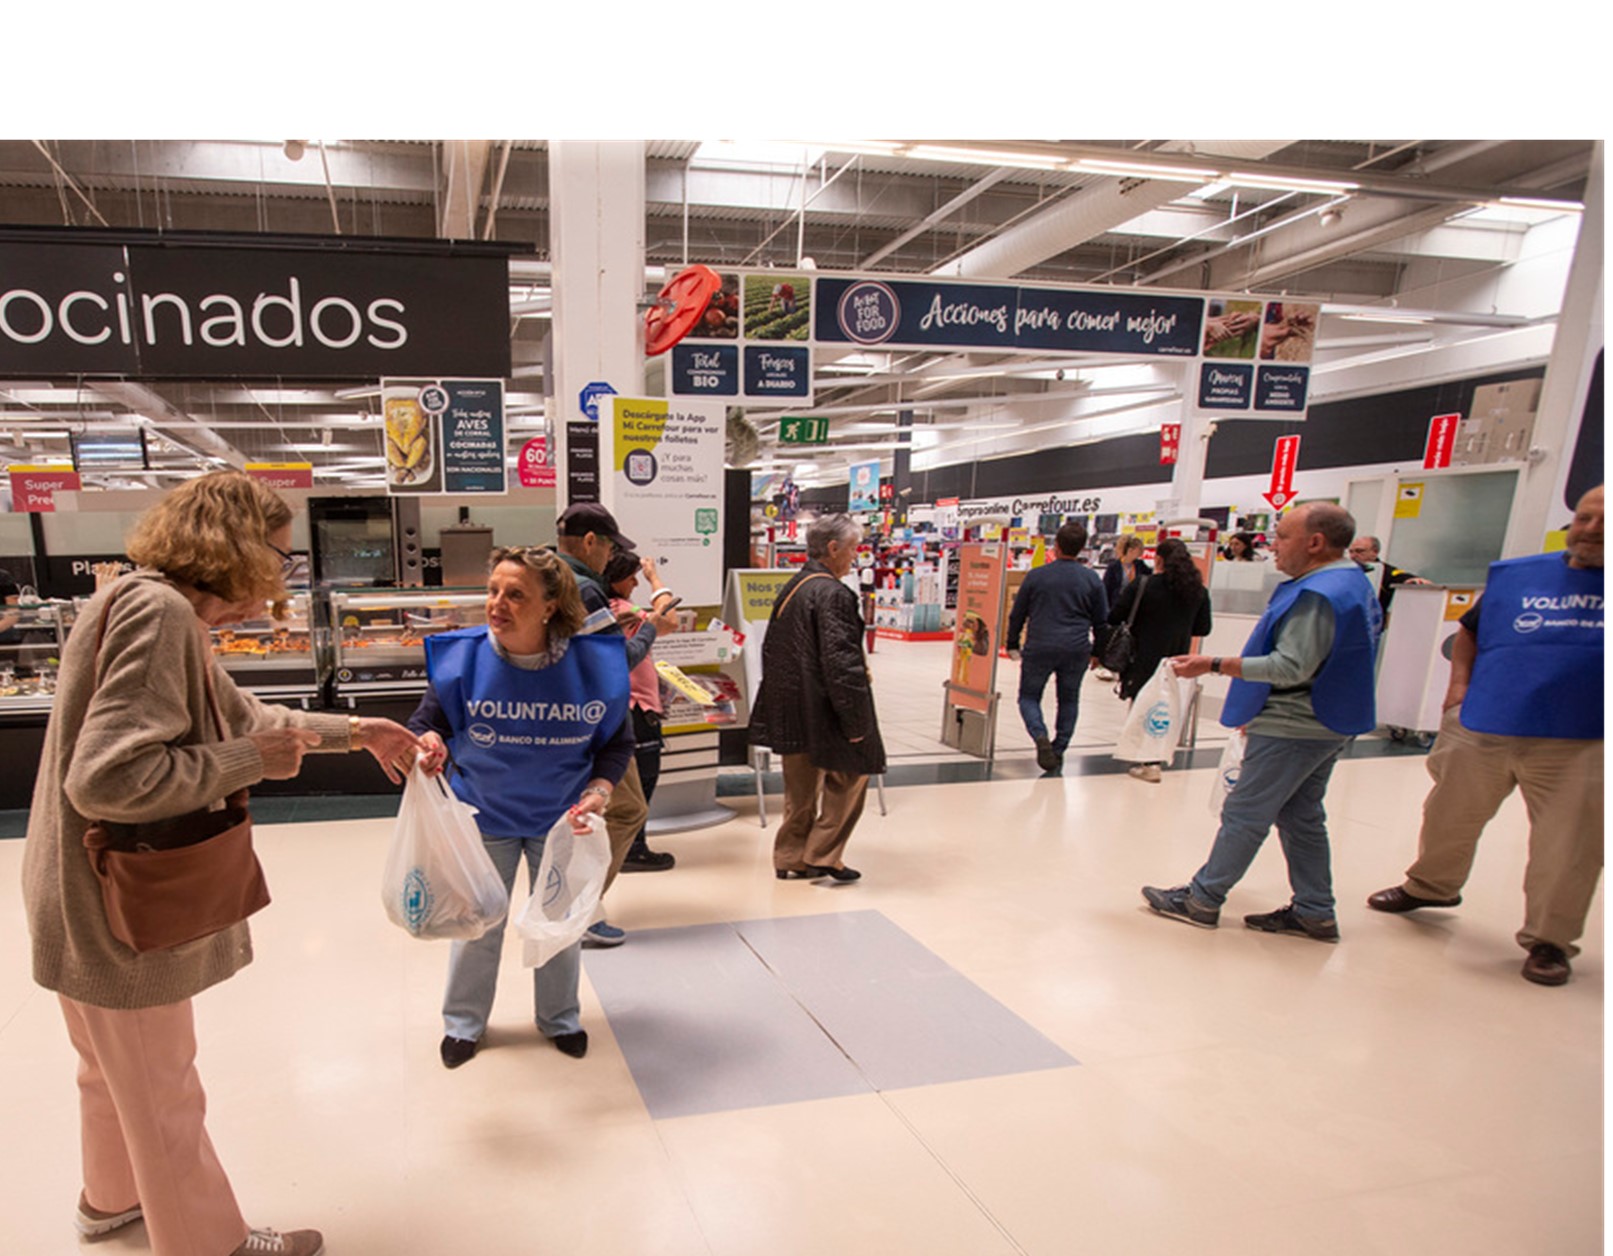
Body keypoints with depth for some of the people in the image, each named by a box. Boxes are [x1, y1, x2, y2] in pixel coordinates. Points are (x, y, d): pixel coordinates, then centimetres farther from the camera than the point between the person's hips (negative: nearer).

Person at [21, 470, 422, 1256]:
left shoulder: (167, 612, 6)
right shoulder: (159, 611, -26)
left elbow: (241, 716, 18)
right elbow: (107, 777, -33)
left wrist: (352, 732, 20)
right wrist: (252, 762, -23)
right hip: (117, 909, -10)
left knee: (115, 1068, 29)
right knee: (162, 1092, 10)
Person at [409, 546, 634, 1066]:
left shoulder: (593, 664, -20)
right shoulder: (461, 656, -20)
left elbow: (617, 741, -7)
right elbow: (425, 722, -9)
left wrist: (598, 791, -22)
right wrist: (429, 744, -32)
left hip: (561, 819, 0)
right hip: (484, 815, 0)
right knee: (477, 924, 16)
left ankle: (559, 1018, 43)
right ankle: (464, 1022, 42)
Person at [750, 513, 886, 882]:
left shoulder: (790, 588, 11)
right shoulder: (832, 594, -18)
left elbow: (771, 651, 18)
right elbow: (841, 662, -23)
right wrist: (854, 720, -17)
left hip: (791, 708, 9)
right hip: (821, 711, -9)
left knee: (801, 788, 17)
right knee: (849, 777, 9)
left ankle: (791, 858, 24)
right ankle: (823, 856, 12)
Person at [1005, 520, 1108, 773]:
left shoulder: (1036, 575, -4)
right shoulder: (1091, 579, -1)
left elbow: (1017, 614, 4)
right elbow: (1101, 618, 7)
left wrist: (1012, 644, 17)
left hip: (1039, 648, -1)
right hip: (1077, 649, 2)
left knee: (1029, 697, 10)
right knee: (1069, 700, 17)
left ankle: (1040, 736, -15)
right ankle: (1058, 750, 18)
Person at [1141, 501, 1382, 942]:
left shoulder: (1319, 594, -21)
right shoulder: (1351, 583, 13)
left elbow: (1292, 667, -27)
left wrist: (1213, 665, -27)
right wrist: (1260, 709, 21)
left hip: (1293, 727, -10)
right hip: (1325, 723, 10)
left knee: (1245, 814, -1)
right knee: (1302, 818, 16)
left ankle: (1202, 899, 9)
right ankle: (1315, 913, 22)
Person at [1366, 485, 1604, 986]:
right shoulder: (1516, 576, 8)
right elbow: (1470, 629, 21)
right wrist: (1458, 685, 9)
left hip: (1578, 744, -2)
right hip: (1482, 729, 3)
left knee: (1567, 849, 1)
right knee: (1449, 818, 16)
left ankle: (1549, 940, 19)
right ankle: (1431, 885, 40)